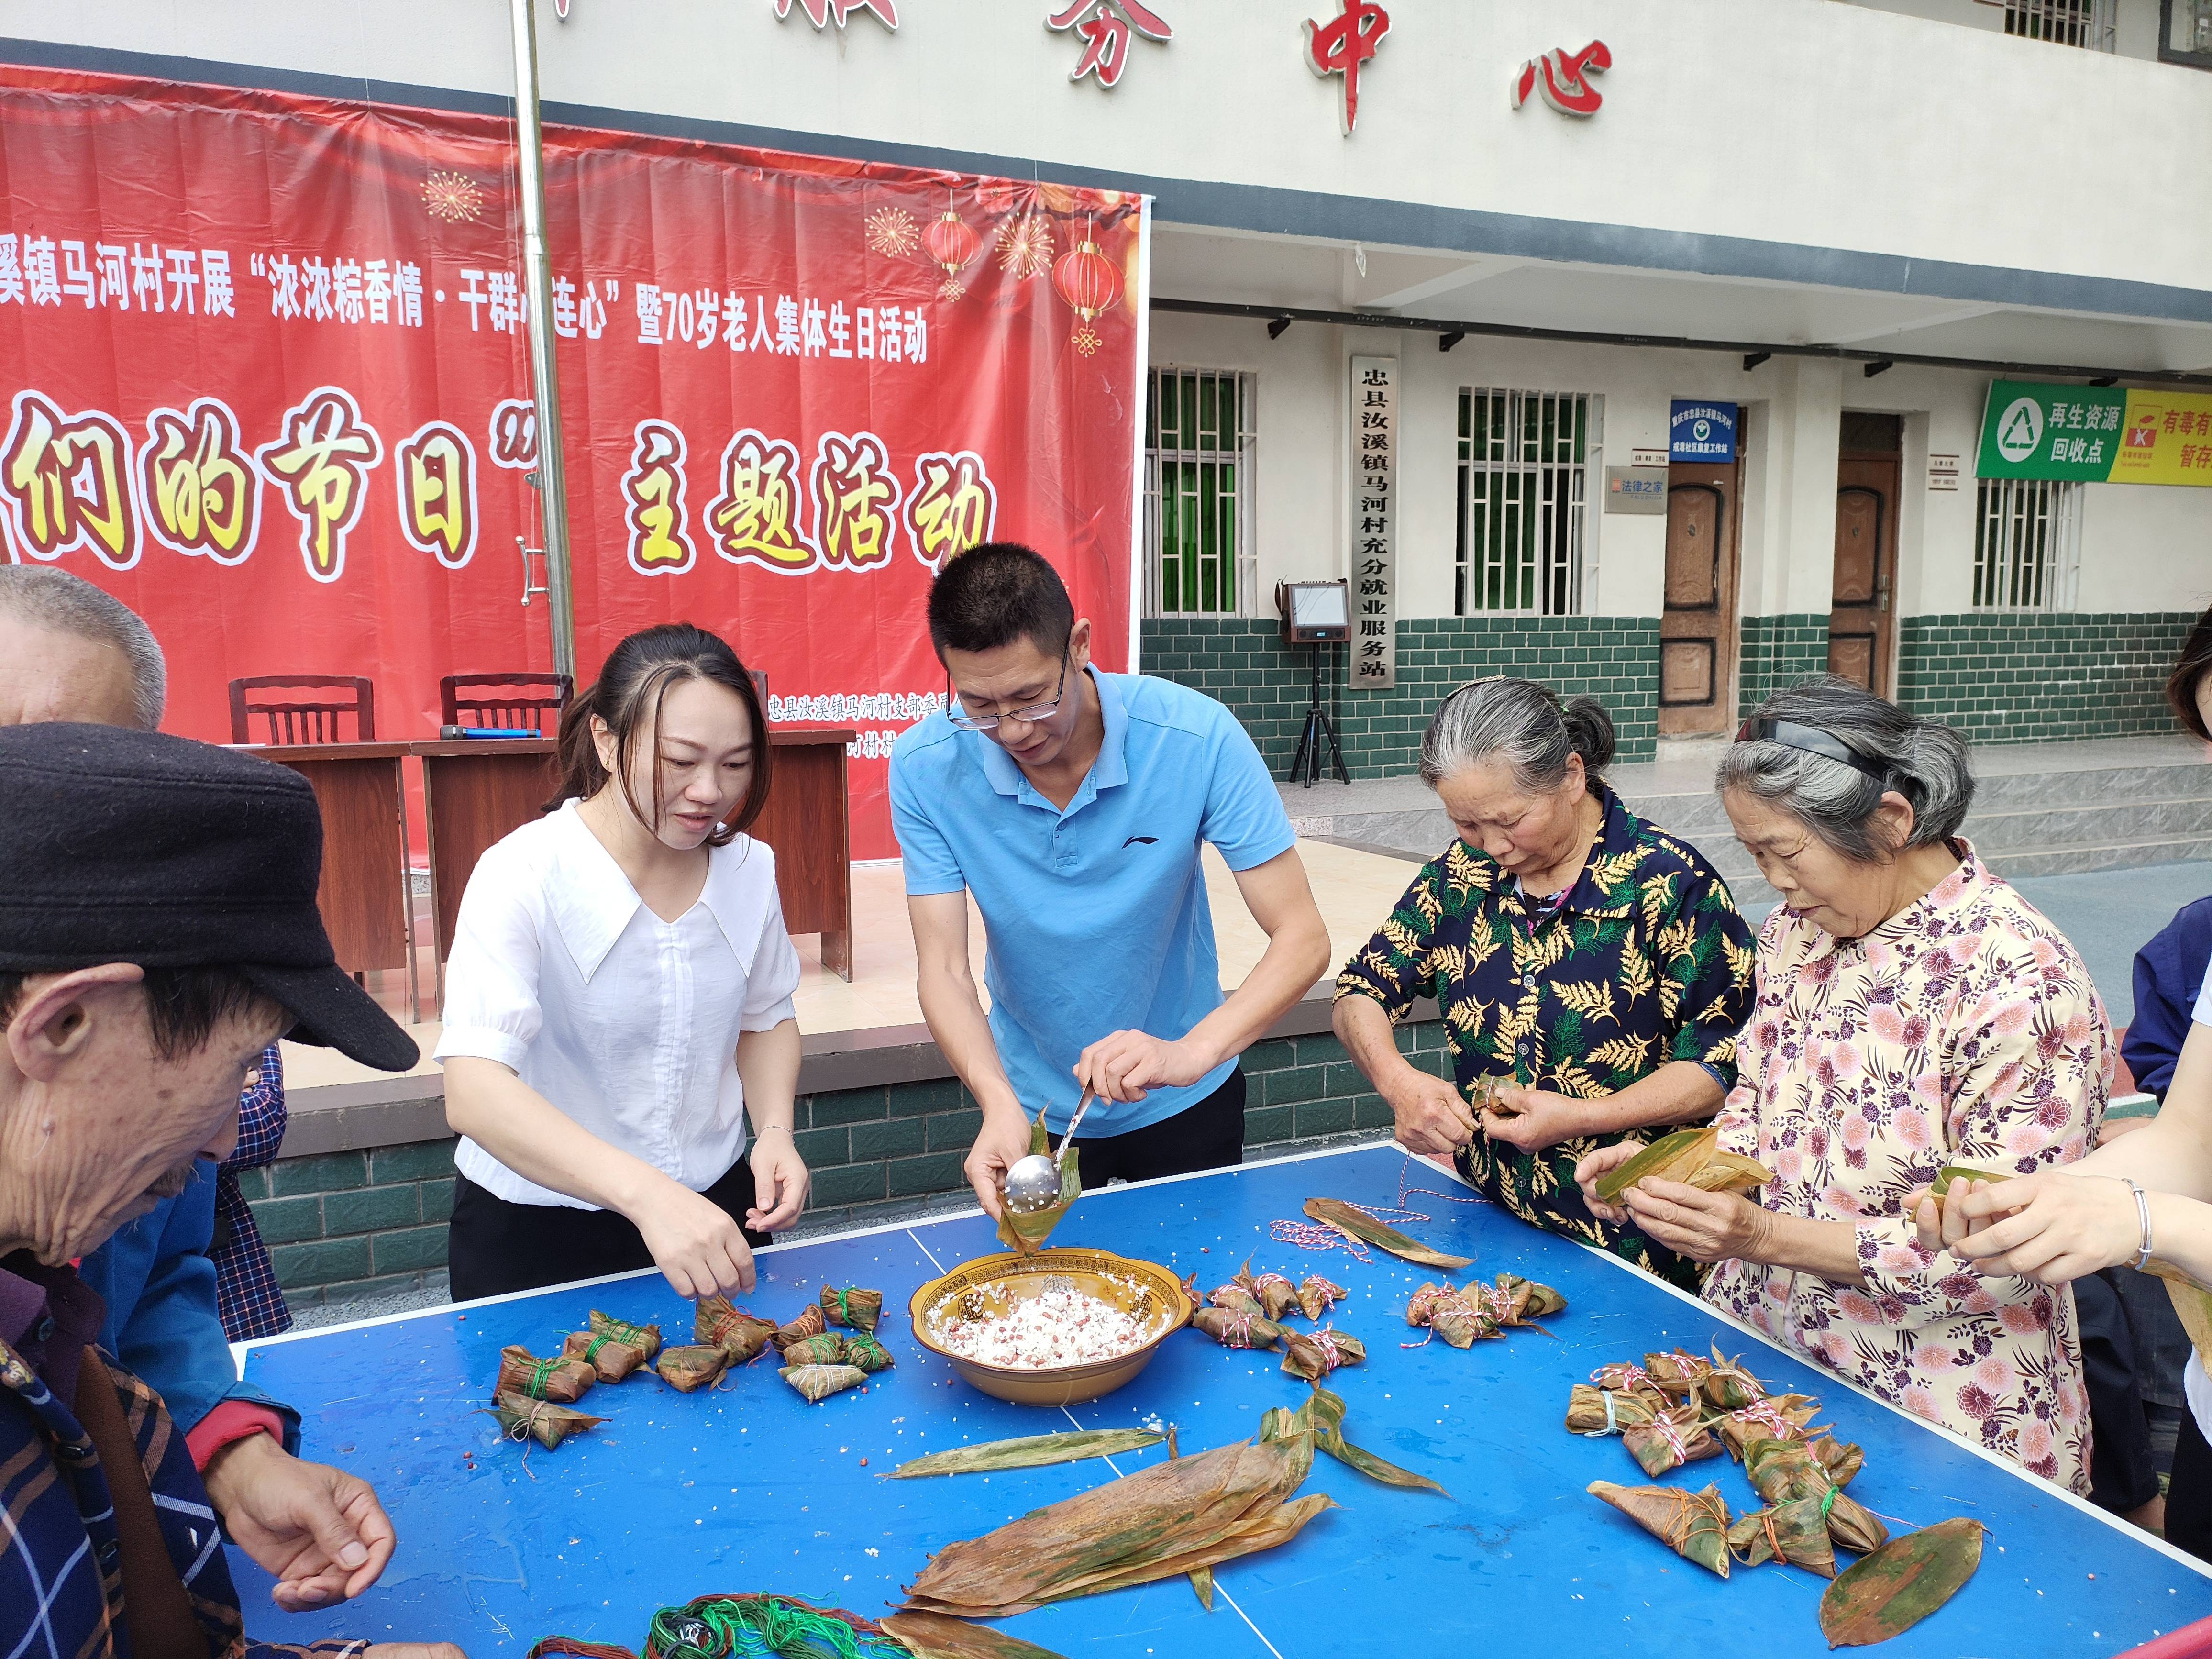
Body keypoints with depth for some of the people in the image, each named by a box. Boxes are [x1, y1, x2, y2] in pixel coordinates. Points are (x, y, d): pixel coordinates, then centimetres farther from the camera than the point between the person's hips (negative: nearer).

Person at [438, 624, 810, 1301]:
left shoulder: (749, 866, -6)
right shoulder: (522, 876, -22)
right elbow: (473, 1091, -33)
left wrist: (775, 1132, -9)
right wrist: (645, 1192, -46)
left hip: (713, 1208, 5)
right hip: (536, 1240, -4)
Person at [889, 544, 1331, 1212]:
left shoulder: (1198, 737, -26)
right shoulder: (925, 769, -20)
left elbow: (1303, 938, -25)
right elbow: (943, 967, -20)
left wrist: (1192, 1052, -42)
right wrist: (998, 1101, -38)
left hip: (1182, 1102, 0)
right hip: (1030, 1103, 1)